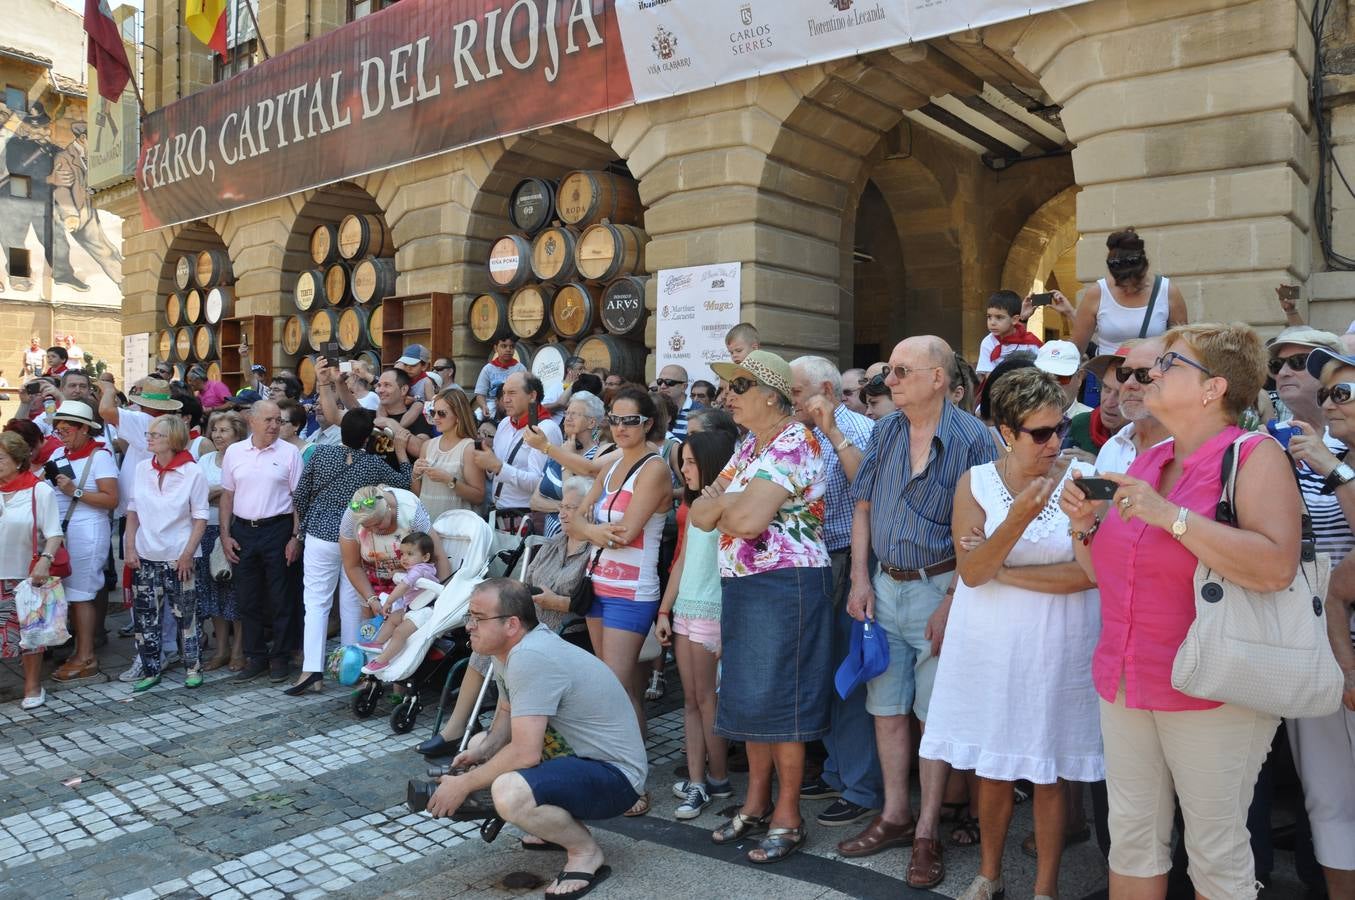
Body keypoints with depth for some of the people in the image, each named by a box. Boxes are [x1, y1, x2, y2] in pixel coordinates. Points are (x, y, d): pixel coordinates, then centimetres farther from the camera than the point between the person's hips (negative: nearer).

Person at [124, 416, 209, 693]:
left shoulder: (192, 473, -8)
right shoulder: (142, 468, 3)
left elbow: (200, 518, -6)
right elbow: (133, 511, 9)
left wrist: (188, 554, -12)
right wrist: (129, 547, 1)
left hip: (179, 557, -4)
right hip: (145, 556, 4)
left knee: (185, 614, 4)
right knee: (145, 615, 7)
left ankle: (193, 668, 17)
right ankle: (150, 671, 18)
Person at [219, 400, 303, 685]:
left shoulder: (289, 453, -2)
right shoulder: (234, 452, 6)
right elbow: (227, 495, 10)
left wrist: (296, 536, -7)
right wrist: (225, 535, 5)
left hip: (277, 530, -3)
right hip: (243, 531, 3)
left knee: (281, 599, 3)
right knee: (248, 599, 10)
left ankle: (280, 658, 15)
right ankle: (255, 657, 22)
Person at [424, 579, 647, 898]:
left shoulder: (530, 658, -27)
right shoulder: (509, 648, 3)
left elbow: (525, 754, -29)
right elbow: (507, 714, 17)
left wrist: (463, 785, -16)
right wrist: (482, 750, -3)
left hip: (614, 776, -10)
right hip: (579, 754, 10)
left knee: (509, 793, -33)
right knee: (479, 744, 18)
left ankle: (585, 851, -6)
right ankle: (559, 826, 20)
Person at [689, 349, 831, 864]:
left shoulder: (793, 443, -14)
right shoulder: (749, 445, 14)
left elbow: (748, 521, -25)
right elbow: (701, 515, 8)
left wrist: (721, 501, -4)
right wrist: (732, 498, -12)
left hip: (785, 584, -9)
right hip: (741, 585, 9)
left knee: (780, 697, -1)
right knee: (748, 695, 14)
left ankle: (787, 817, 13)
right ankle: (756, 804, 27)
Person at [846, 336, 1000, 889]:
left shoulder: (971, 439, -12)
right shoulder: (885, 432, 6)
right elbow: (863, 507, 11)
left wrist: (952, 601, -17)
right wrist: (860, 578, 3)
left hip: (938, 588, -5)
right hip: (884, 588, 6)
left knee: (936, 713, 3)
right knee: (887, 707, 12)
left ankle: (927, 833, 15)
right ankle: (895, 815, 27)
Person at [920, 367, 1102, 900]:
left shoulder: (1081, 479, -4)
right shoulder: (975, 482, -2)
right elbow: (970, 571, -11)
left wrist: (1003, 572, -12)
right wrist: (1018, 519, -26)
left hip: (1059, 646, -1)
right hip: (990, 645, 1)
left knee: (1049, 773, 9)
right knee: (993, 769, 12)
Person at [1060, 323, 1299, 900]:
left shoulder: (1255, 457, -9)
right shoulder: (1145, 463, 10)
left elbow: (1276, 567, -25)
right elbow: (1105, 574, 17)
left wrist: (1171, 516, -24)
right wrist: (1085, 524, -1)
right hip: (1125, 682, 6)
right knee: (1131, 837, 15)